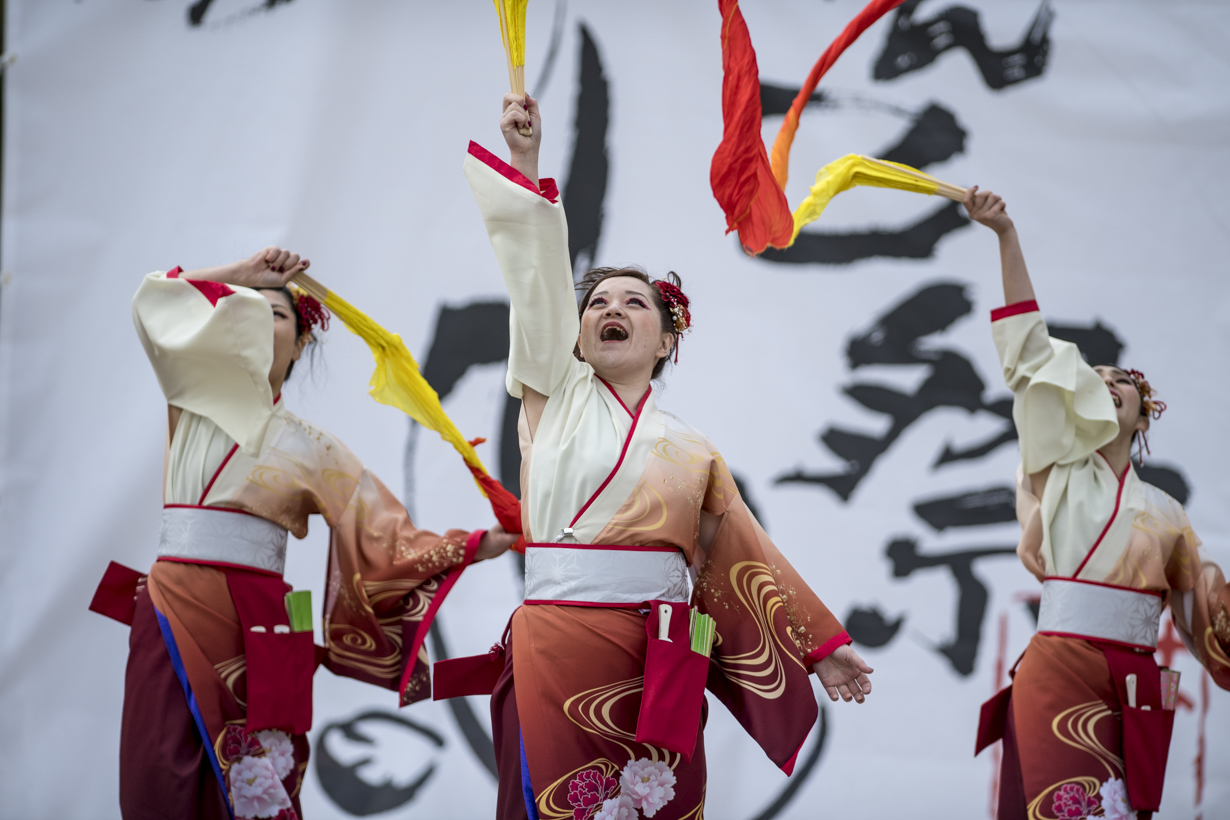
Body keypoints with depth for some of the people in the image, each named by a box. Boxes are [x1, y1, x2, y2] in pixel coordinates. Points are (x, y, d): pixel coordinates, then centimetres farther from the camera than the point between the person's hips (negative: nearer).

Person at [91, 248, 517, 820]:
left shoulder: (309, 448, 13)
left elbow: (387, 537, 11)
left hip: (253, 623, 0)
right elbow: (155, 299, 4)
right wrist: (241, 278, 12)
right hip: (172, 608, 0)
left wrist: (478, 544, 4)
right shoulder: (195, 402, 14)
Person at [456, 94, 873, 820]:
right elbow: (536, 277, 1)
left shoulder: (693, 450, 16)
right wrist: (525, 159, -7)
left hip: (659, 663, 2)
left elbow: (749, 557, 19)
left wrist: (820, 645, 16)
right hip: (560, 647, -2)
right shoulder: (557, 397, 11)